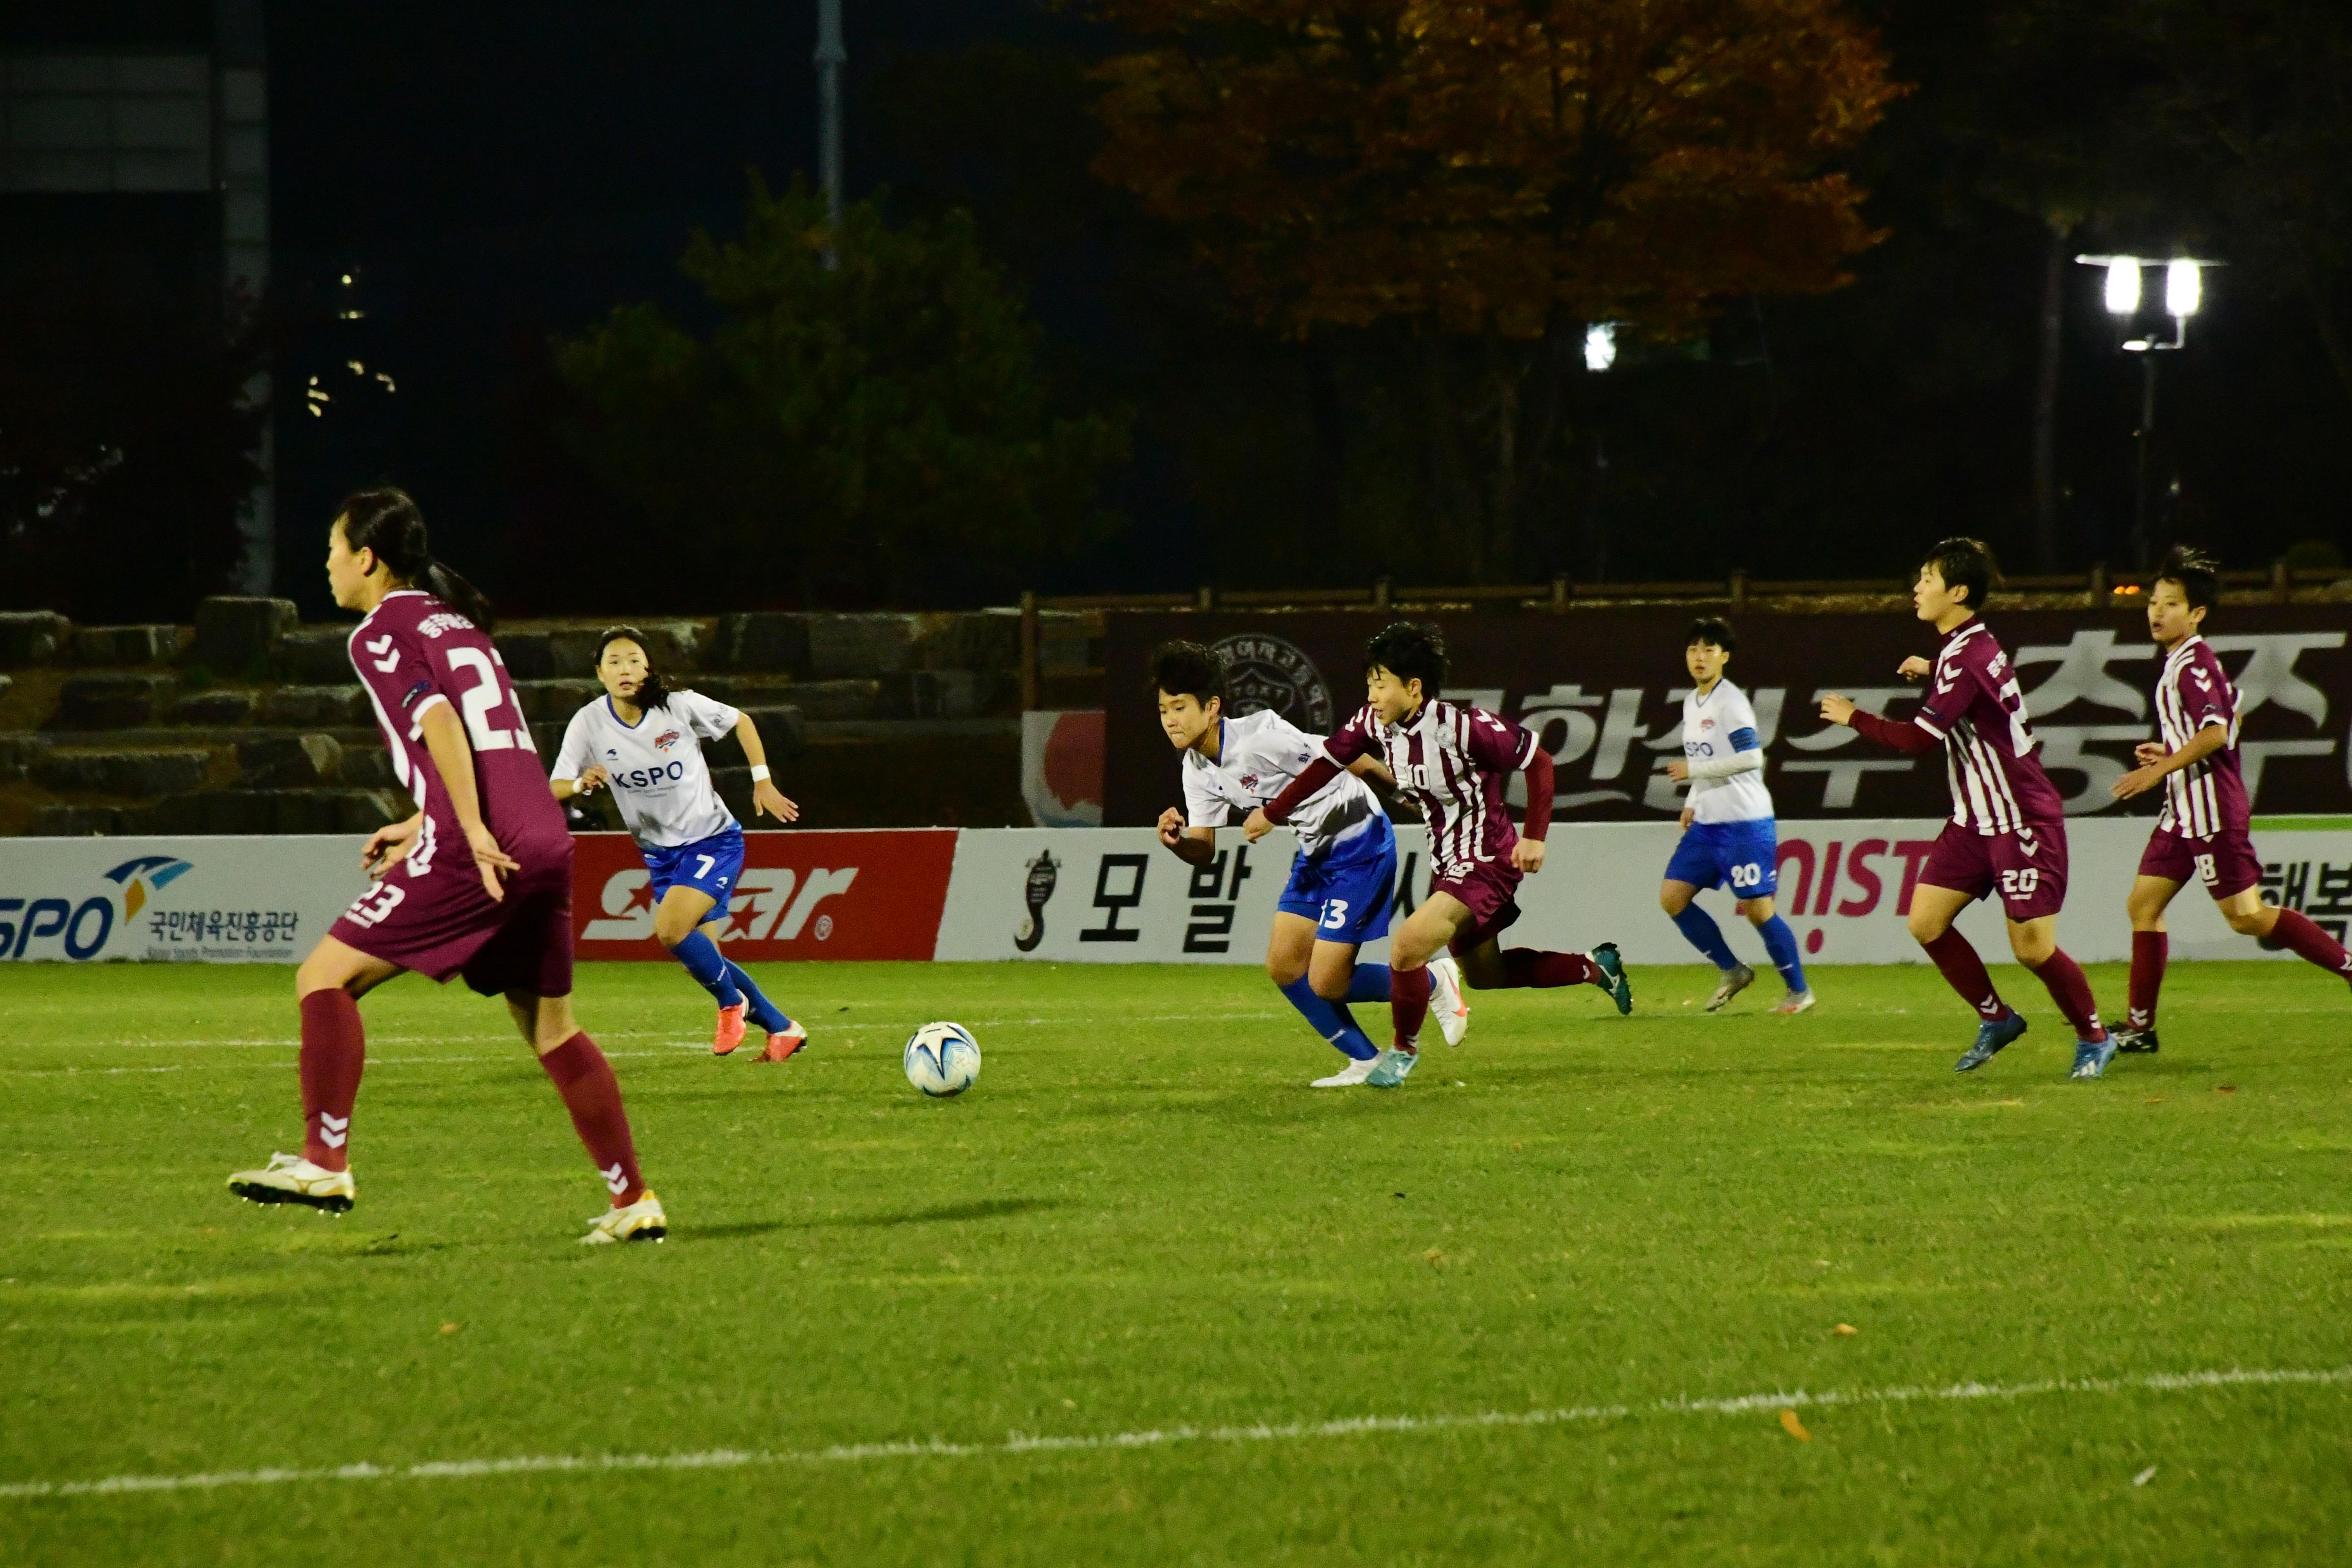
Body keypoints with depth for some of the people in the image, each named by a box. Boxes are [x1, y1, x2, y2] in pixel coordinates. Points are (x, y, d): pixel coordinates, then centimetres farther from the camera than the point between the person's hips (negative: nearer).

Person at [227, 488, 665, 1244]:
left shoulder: (381, 633, 0)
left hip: (481, 852, -8)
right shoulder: (457, 619, 24)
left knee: (326, 977, -3)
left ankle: (324, 1163, -11)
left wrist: (473, 832, -23)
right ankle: (634, 1201, 13)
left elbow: (439, 723, -16)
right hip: (544, 839, 8)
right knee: (552, 1028, 15)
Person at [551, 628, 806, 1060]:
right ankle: (782, 1029, 21)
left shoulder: (680, 707, -16)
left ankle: (731, 1002, 1)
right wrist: (581, 783, -35)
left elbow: (741, 722, 2)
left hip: (713, 840, -4)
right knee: (701, 957, 4)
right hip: (660, 854, 4)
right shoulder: (589, 724, -11)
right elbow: (553, 790, -13)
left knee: (670, 930, -24)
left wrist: (762, 782, -2)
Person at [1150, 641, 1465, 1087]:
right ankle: (1366, 1062, 18)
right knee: (1283, 968, 4)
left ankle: (1434, 981, 15)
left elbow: (1350, 761, -19)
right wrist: (1175, 840, -23)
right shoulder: (1197, 767, -2)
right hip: (1315, 852, 9)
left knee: (1325, 984, -9)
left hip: (1360, 844, -9)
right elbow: (1204, 849, 2)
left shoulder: (1260, 740, -28)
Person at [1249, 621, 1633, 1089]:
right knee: (1484, 974, 22)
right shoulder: (1374, 723, -8)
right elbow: (1329, 760, 7)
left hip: (1486, 863, -9)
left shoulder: (1461, 727, -28)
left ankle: (1404, 1048, 3)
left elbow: (1538, 761, -19)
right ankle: (1594, 967, 41)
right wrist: (1273, 813, 9)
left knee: (1407, 948, -22)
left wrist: (1534, 837, -19)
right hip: (1447, 864, 9)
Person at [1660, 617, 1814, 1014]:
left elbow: (1750, 758, -23)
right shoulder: (1691, 702, 13)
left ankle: (1799, 990, 8)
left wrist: (1693, 771, -17)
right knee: (1672, 897, 2)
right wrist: (1693, 802, 13)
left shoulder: (1730, 702, -14)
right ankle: (1732, 972, 13)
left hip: (1744, 822, -9)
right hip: (1706, 822, 9)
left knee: (1757, 908, -7)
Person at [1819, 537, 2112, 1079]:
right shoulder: (1972, 647, 8)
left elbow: (1917, 739, -24)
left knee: (2032, 947, -8)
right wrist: (1932, 672, 33)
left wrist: (1854, 718, -11)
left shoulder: (1965, 658, -22)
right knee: (1926, 922, 2)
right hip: (1976, 820, 10)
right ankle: (1996, 1018, 17)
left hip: (2021, 821, -10)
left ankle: (2094, 1038, 11)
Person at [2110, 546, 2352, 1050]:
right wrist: (2169, 754, 22)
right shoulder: (2183, 661, 15)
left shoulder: (2193, 663, -16)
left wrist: (2160, 769, -25)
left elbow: (2215, 733, -28)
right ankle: (2139, 1027, 8)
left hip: (2212, 809, -10)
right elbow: (2228, 719, 26)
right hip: (2185, 809, 10)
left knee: (2247, 917, -8)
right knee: (2143, 904, 7)